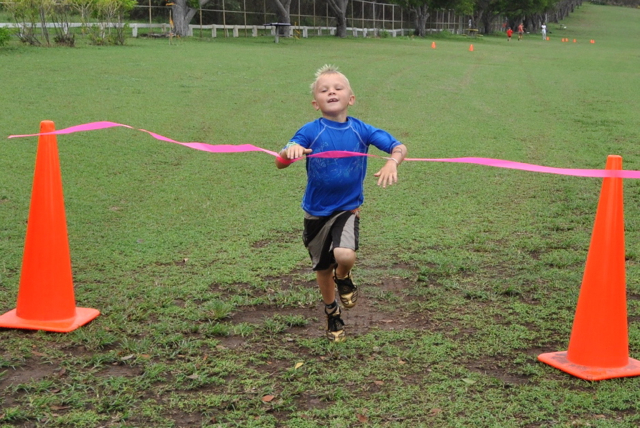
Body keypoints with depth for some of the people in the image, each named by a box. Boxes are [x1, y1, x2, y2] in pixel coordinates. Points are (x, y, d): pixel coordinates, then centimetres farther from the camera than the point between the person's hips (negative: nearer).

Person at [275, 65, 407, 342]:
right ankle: (331, 311, 45)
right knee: (322, 267, 15)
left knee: (344, 255, -26)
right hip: (316, 212, 1)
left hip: (348, 208, -1)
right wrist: (290, 152, -42)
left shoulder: (361, 130, -8)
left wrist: (392, 162, -33)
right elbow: (279, 163, -19)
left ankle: (343, 278, 12)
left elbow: (399, 147, -10)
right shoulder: (310, 132, -12)